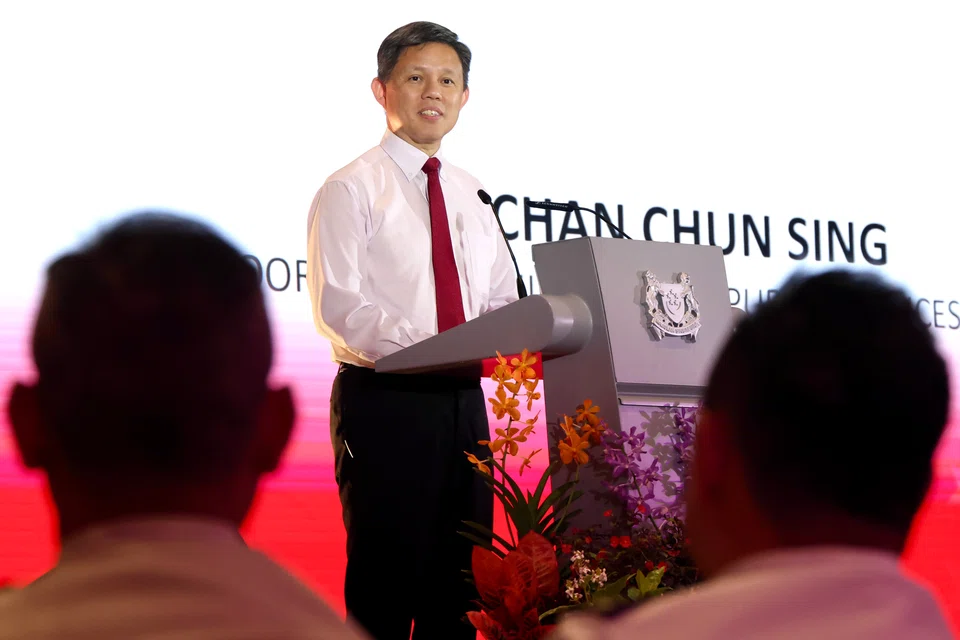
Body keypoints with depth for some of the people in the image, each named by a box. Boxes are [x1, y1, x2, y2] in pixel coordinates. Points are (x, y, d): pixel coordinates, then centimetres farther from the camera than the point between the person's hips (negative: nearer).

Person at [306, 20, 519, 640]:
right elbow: (337, 305, -16)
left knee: (458, 574, 10)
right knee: (386, 574, -3)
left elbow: (500, 300, 20)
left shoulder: (471, 196, 16)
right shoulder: (352, 189, -5)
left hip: (463, 401, 6)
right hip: (385, 400, -6)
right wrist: (426, 347, -29)